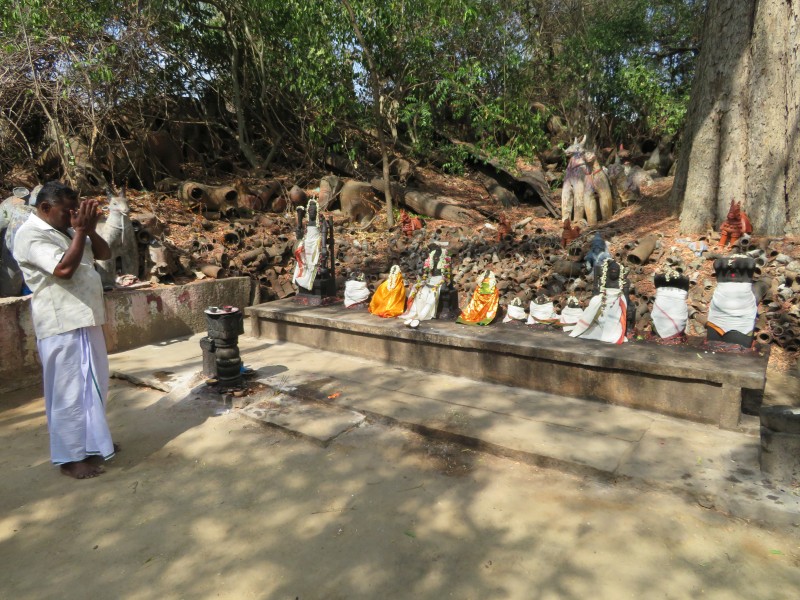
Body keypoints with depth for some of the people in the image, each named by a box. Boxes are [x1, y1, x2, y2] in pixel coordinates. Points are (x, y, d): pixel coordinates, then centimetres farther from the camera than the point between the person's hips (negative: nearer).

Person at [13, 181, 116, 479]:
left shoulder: (67, 231, 13)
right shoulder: (31, 235, -13)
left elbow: (104, 254, 14)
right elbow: (64, 268, -25)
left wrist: (89, 229, -3)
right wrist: (81, 230, -18)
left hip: (86, 320, 9)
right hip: (62, 326, -9)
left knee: (94, 386, 17)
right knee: (70, 391, -1)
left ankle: (92, 441, 33)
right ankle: (70, 457, 12)